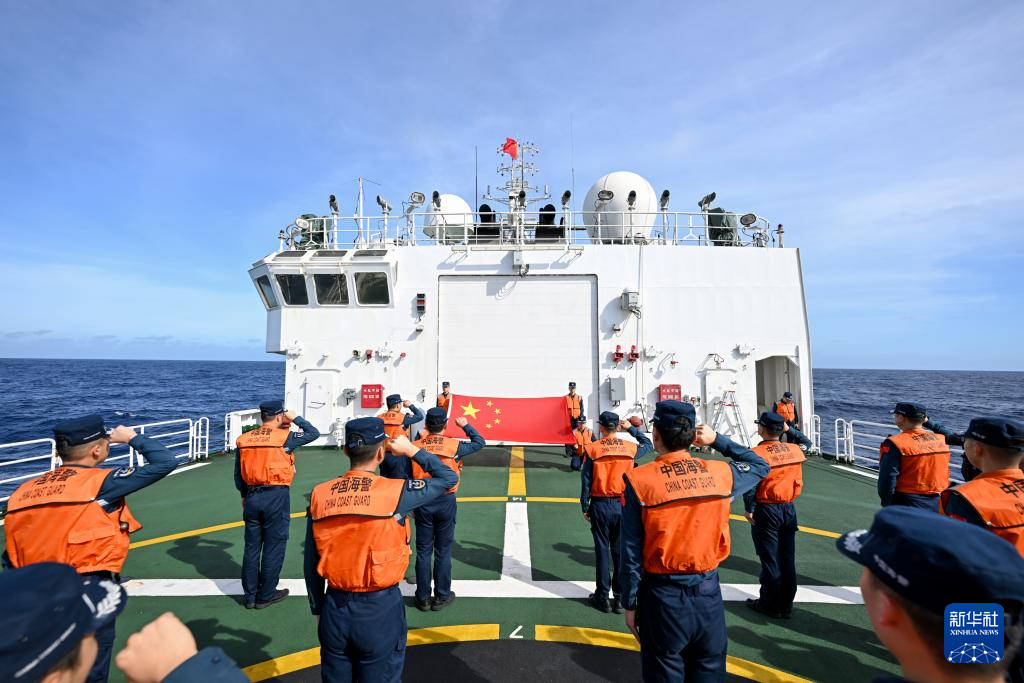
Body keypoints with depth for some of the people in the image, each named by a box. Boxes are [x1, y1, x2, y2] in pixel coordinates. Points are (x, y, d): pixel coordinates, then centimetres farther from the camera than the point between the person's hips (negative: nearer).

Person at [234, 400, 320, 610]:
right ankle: (266, 595, 17)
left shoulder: (244, 439, 5)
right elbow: (314, 433, 1)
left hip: (252, 496, 5)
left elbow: (238, 474, 12)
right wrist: (295, 418, 7)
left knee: (252, 546, 15)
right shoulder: (284, 436, -10)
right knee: (274, 547, 7)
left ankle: (249, 595, 25)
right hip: (276, 496, -5)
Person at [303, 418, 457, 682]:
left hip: (335, 609, 4)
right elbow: (448, 477, -3)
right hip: (380, 610, -3)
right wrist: (411, 450, 5)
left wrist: (318, 610, 17)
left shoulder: (320, 495, -5)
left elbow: (310, 565, 4)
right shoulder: (394, 492, -17)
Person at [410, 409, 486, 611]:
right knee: (443, 551, 11)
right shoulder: (454, 446, -11)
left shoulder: (414, 447, -7)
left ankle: (423, 598, 23)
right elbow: (480, 442, 4)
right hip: (446, 502, -1)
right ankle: (441, 597, 22)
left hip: (422, 503, 2)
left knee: (423, 551, 12)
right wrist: (466, 425, 16)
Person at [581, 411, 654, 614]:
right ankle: (619, 598, 20)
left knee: (602, 551, 9)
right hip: (622, 505, 2)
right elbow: (648, 445, 18)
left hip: (600, 506, -2)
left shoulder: (593, 449, -10)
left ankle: (602, 597, 18)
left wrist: (585, 507, 3)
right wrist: (631, 428, 18)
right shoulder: (630, 448, -4)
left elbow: (586, 480, -7)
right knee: (620, 551, 12)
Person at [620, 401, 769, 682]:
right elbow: (759, 465, 15)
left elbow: (632, 553, -12)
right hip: (708, 594, 3)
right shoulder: (719, 473, -8)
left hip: (663, 596, -2)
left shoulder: (639, 480, -16)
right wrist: (717, 440, 10)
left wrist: (630, 605, -1)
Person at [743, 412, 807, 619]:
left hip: (766, 511, -5)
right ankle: (786, 605, 26)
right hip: (789, 509, 5)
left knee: (770, 560, 6)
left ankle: (771, 605, 18)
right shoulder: (794, 449, -2)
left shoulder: (757, 453, -18)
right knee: (788, 559, 14)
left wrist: (748, 509, -6)